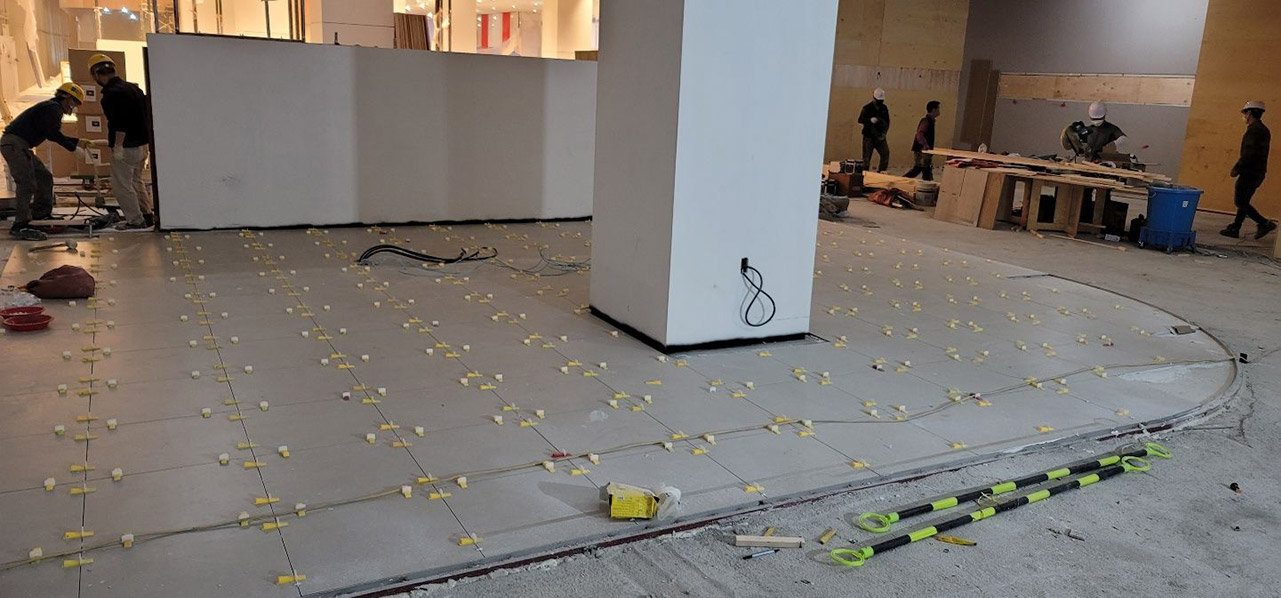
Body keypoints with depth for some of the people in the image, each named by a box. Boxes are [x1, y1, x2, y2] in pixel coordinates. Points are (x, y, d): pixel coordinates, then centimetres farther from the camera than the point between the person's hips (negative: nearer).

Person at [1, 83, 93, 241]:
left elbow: (54, 135, 31)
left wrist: (77, 141, 29)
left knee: (44, 177, 18)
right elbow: (52, 134, -19)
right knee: (27, 184, -15)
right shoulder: (54, 108, -9)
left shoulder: (51, 107, 23)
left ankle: (41, 213, 27)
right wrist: (74, 147, -11)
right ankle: (20, 226, -17)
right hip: (15, 143, -11)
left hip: (19, 145, 11)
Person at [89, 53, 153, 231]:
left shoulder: (112, 93, -17)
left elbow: (120, 123, -25)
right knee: (136, 181, 21)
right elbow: (145, 114, 17)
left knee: (121, 185, 1)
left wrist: (118, 146, -21)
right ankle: (146, 216, 25)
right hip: (142, 143, 9)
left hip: (127, 147, -9)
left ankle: (135, 220, 4)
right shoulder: (133, 88, 11)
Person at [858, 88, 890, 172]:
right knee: (866, 156, -3)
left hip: (880, 136, 4)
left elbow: (887, 121, 15)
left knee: (885, 153, -4)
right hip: (869, 136, -4)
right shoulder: (867, 108, -4)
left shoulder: (884, 108, 10)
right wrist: (870, 120, -29)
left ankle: (882, 172, 4)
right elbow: (860, 120, -12)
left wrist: (884, 132, 1)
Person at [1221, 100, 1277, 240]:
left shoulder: (1253, 130, -16)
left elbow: (1248, 154, -24)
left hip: (1250, 173, -10)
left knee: (1241, 202, -6)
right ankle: (1234, 229, 15)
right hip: (1258, 173, 10)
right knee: (1243, 202, 12)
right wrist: (1239, 167, 18)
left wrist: (1237, 168, -15)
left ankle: (1265, 224, -8)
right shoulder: (1264, 130, 16)